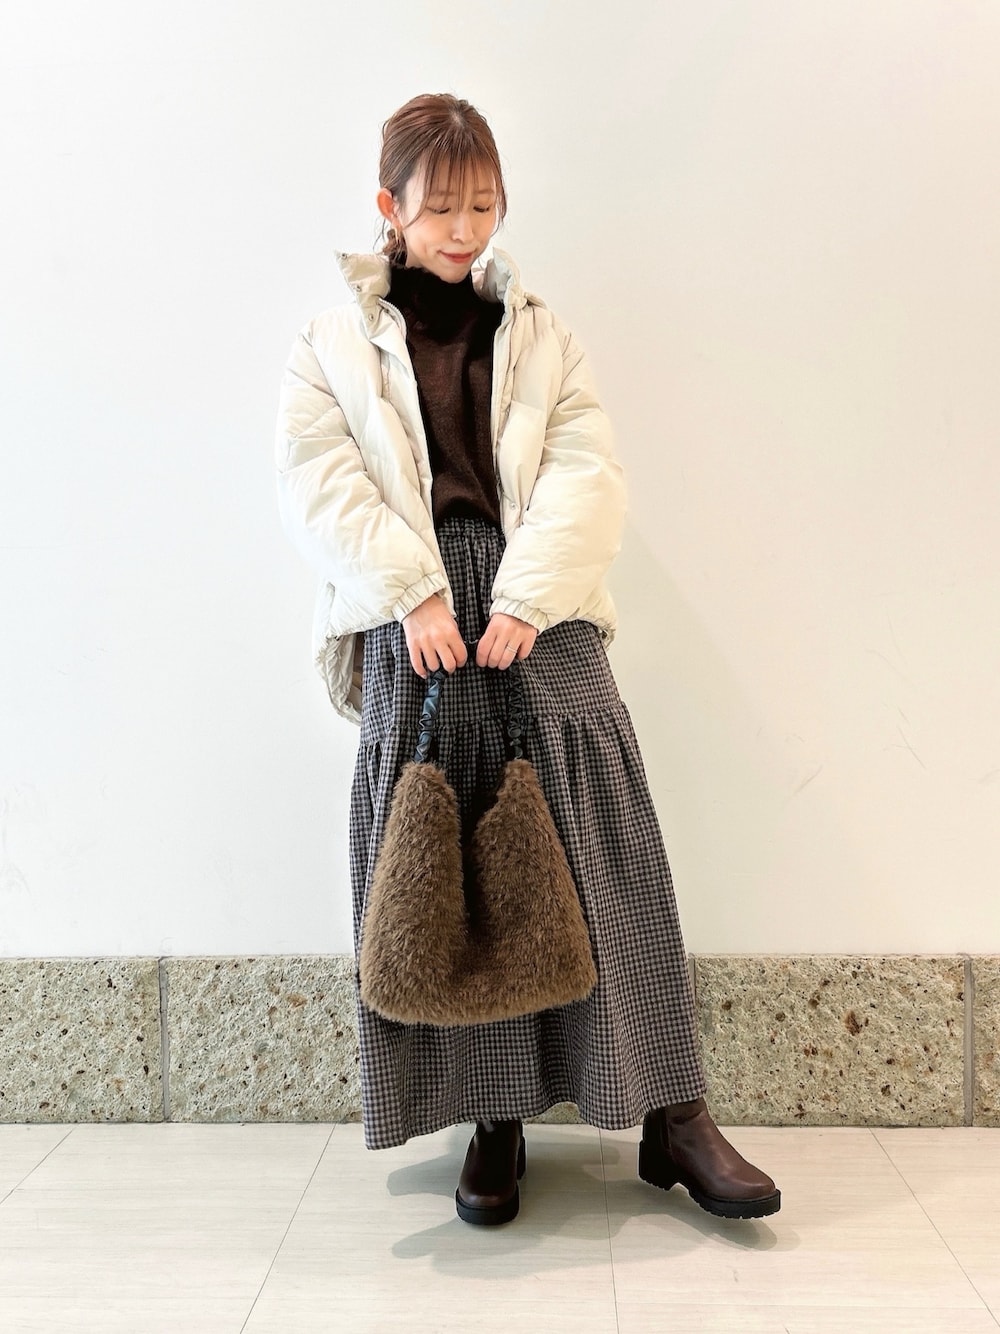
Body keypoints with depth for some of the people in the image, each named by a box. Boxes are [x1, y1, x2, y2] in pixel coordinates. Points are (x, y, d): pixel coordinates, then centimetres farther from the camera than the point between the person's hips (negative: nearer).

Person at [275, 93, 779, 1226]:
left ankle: (669, 1114, 2)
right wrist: (413, 596, -13)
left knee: (602, 841, -7)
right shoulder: (334, 345, 14)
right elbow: (319, 484, 1)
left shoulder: (539, 338, 18)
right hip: (412, 625, 0)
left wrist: (527, 600, -11)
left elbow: (586, 475, 5)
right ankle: (494, 1121, 12)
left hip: (538, 611, 1)